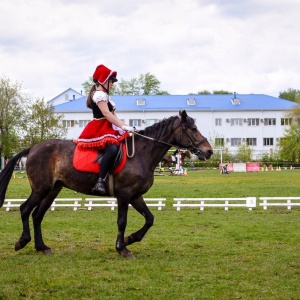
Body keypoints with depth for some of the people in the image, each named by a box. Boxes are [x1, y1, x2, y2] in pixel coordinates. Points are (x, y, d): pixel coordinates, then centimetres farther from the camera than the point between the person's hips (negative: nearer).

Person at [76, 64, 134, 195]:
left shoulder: (104, 95, 25)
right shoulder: (99, 94, -8)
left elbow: (113, 116, 21)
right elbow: (106, 113, -19)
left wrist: (126, 126, 9)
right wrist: (124, 126, -23)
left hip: (108, 129, 11)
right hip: (100, 129, -11)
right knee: (112, 149, -35)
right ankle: (100, 182, -44)